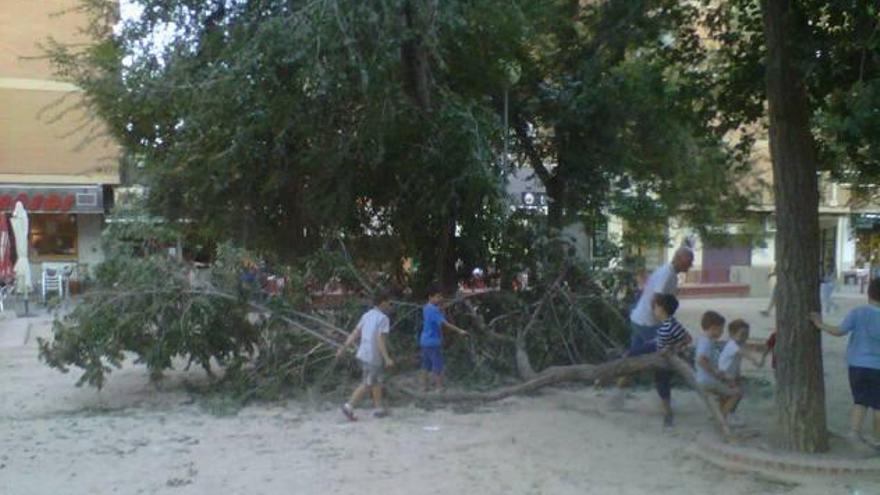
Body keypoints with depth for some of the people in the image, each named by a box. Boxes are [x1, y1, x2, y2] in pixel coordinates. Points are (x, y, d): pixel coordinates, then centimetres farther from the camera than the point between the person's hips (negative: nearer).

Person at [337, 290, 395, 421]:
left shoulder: (367, 315, 7)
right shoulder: (383, 318, -16)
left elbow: (354, 334, 6)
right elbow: (380, 340, -24)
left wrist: (342, 349, 6)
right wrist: (387, 358, -26)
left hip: (363, 354, 8)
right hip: (373, 357, -8)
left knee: (378, 380, 19)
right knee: (367, 385, 0)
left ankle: (379, 408, 24)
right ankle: (349, 407, -5)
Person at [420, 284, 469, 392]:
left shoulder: (426, 308, 9)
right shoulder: (433, 310, -21)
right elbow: (445, 324, -24)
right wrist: (459, 331, -22)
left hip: (425, 341, 9)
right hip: (433, 342, -9)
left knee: (426, 366, 13)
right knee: (438, 366, -2)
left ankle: (424, 387, 18)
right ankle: (440, 389, 2)